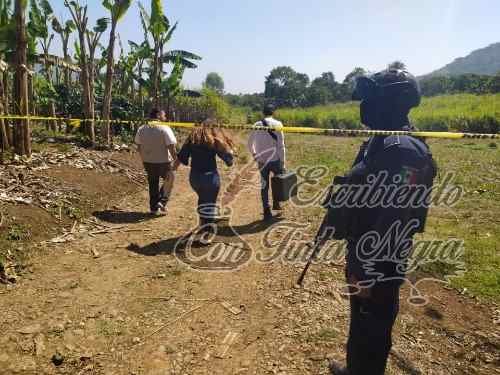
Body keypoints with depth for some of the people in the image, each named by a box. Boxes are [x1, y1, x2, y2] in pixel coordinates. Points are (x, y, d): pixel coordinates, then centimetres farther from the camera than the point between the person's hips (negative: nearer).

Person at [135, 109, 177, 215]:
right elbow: (171, 147, -19)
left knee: (153, 184, 18)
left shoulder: (141, 129, 3)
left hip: (148, 162, 5)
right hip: (163, 162, -5)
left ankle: (154, 208, 26)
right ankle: (161, 202, 8)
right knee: (169, 180, 17)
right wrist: (176, 159, -9)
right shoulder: (165, 129, -16)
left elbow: (139, 146, 11)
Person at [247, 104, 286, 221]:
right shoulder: (277, 124, -7)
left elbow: (250, 143, 11)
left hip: (261, 160, 3)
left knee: (264, 185, 8)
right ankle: (276, 203, 23)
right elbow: (281, 145, -10)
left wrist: (254, 155, 22)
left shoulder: (257, 125, 4)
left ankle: (266, 211, 10)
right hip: (275, 159, -3)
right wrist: (282, 162, -7)